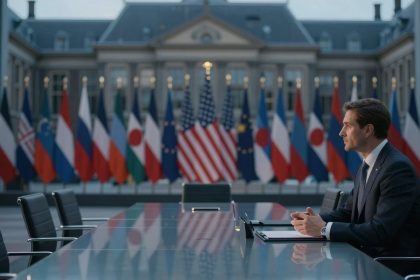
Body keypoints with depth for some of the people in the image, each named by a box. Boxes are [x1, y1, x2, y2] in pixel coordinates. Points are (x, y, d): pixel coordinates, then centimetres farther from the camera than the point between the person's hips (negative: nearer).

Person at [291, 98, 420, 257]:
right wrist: (318, 220, -5)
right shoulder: (366, 166, 11)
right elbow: (348, 212, 15)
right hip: (367, 256, 7)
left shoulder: (398, 168, -18)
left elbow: (382, 231, -24)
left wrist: (325, 229, -21)